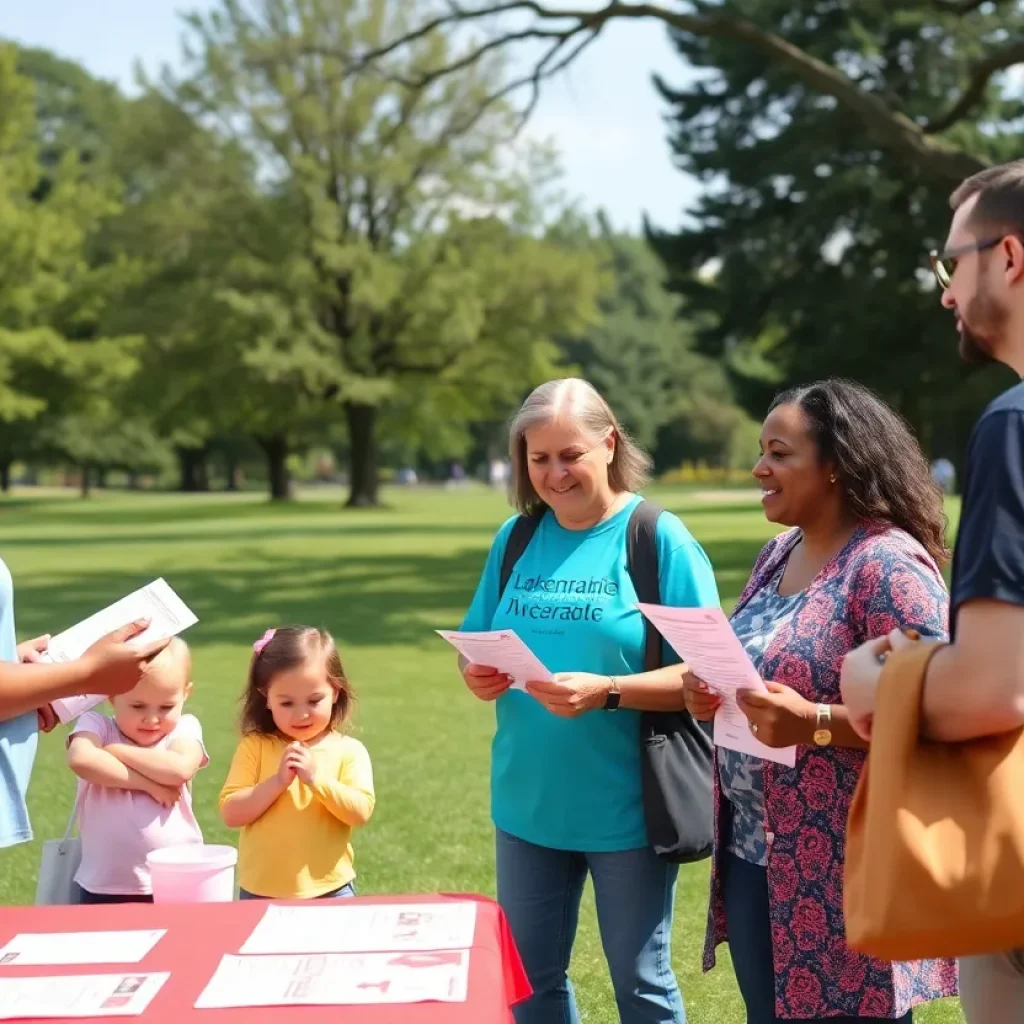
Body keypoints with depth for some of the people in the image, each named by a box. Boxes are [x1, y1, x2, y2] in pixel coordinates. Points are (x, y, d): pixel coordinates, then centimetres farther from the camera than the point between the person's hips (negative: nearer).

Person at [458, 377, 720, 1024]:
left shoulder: (660, 538, -10)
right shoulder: (516, 538, 5)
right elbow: (475, 647, 12)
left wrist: (607, 692, -28)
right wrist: (476, 675, -12)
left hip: (627, 809, -5)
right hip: (529, 804, 5)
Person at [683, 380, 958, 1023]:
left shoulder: (887, 565, -16)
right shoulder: (780, 554, 12)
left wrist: (813, 722, -29)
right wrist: (710, 693, 1)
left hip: (847, 865, -9)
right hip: (754, 852, 9)